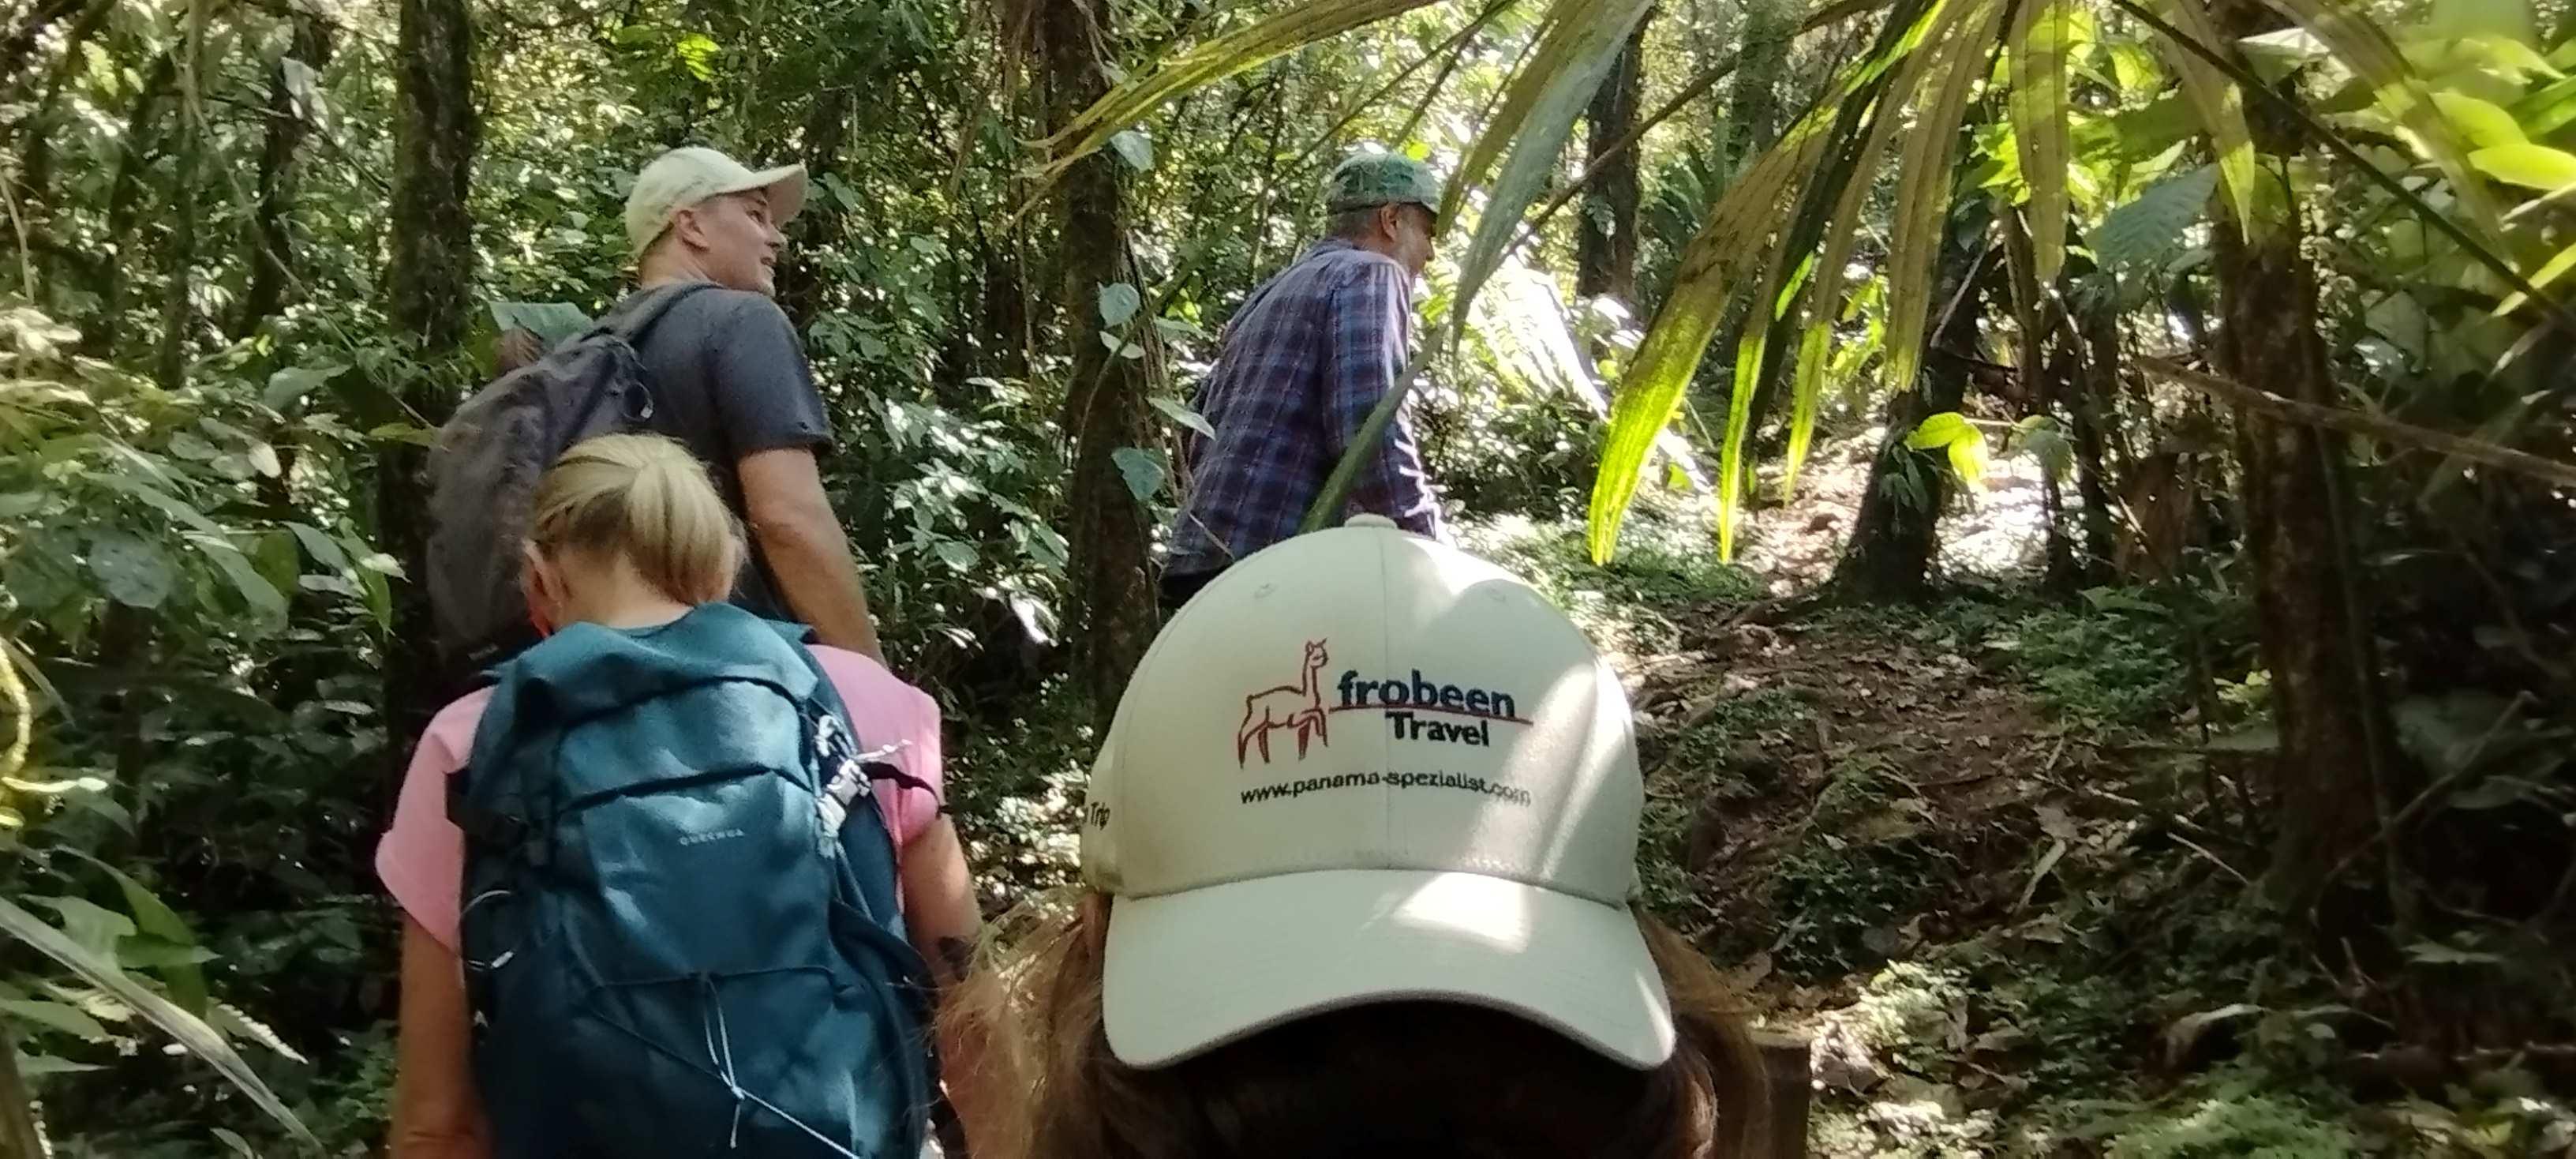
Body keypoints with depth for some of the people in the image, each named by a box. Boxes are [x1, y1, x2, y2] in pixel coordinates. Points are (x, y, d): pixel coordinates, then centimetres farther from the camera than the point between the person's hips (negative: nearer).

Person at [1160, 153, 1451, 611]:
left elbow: (1198, 435, 27)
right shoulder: (1371, 274, 0)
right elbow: (1368, 430, -15)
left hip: (1211, 562, 10)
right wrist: (1436, 559, -11)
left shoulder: (1274, 293, 27)